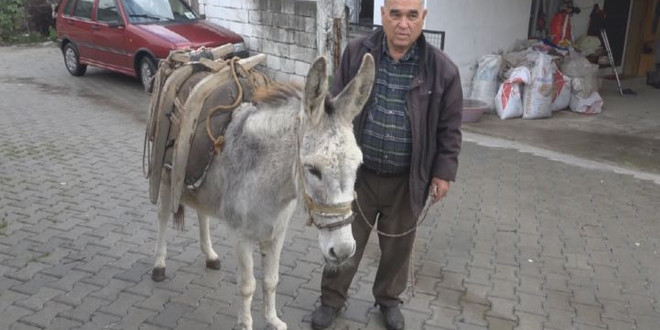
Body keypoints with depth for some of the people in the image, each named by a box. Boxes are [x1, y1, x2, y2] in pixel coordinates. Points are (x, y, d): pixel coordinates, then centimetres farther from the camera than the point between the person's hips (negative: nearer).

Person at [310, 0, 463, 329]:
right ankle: (332, 298, 35)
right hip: (358, 173, 0)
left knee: (398, 245, 18)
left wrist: (443, 172, -4)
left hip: (407, 181, 0)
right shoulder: (356, 52, -7)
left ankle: (388, 298, 43)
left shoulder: (442, 69, -10)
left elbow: (449, 128, -2)